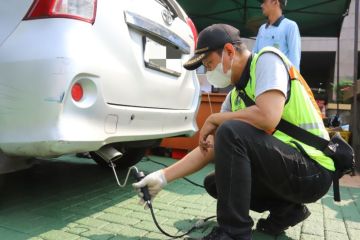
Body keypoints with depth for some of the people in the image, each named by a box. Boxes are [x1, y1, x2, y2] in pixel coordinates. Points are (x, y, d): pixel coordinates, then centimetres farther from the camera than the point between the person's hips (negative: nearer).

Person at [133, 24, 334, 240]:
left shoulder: (267, 59, -11)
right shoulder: (235, 96, 9)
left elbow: (267, 119, -29)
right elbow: (210, 149, 6)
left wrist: (214, 119, -13)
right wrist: (163, 177, 1)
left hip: (313, 169, -8)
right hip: (285, 165, 9)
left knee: (231, 132, -27)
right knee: (214, 182, 12)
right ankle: (286, 210, 13)